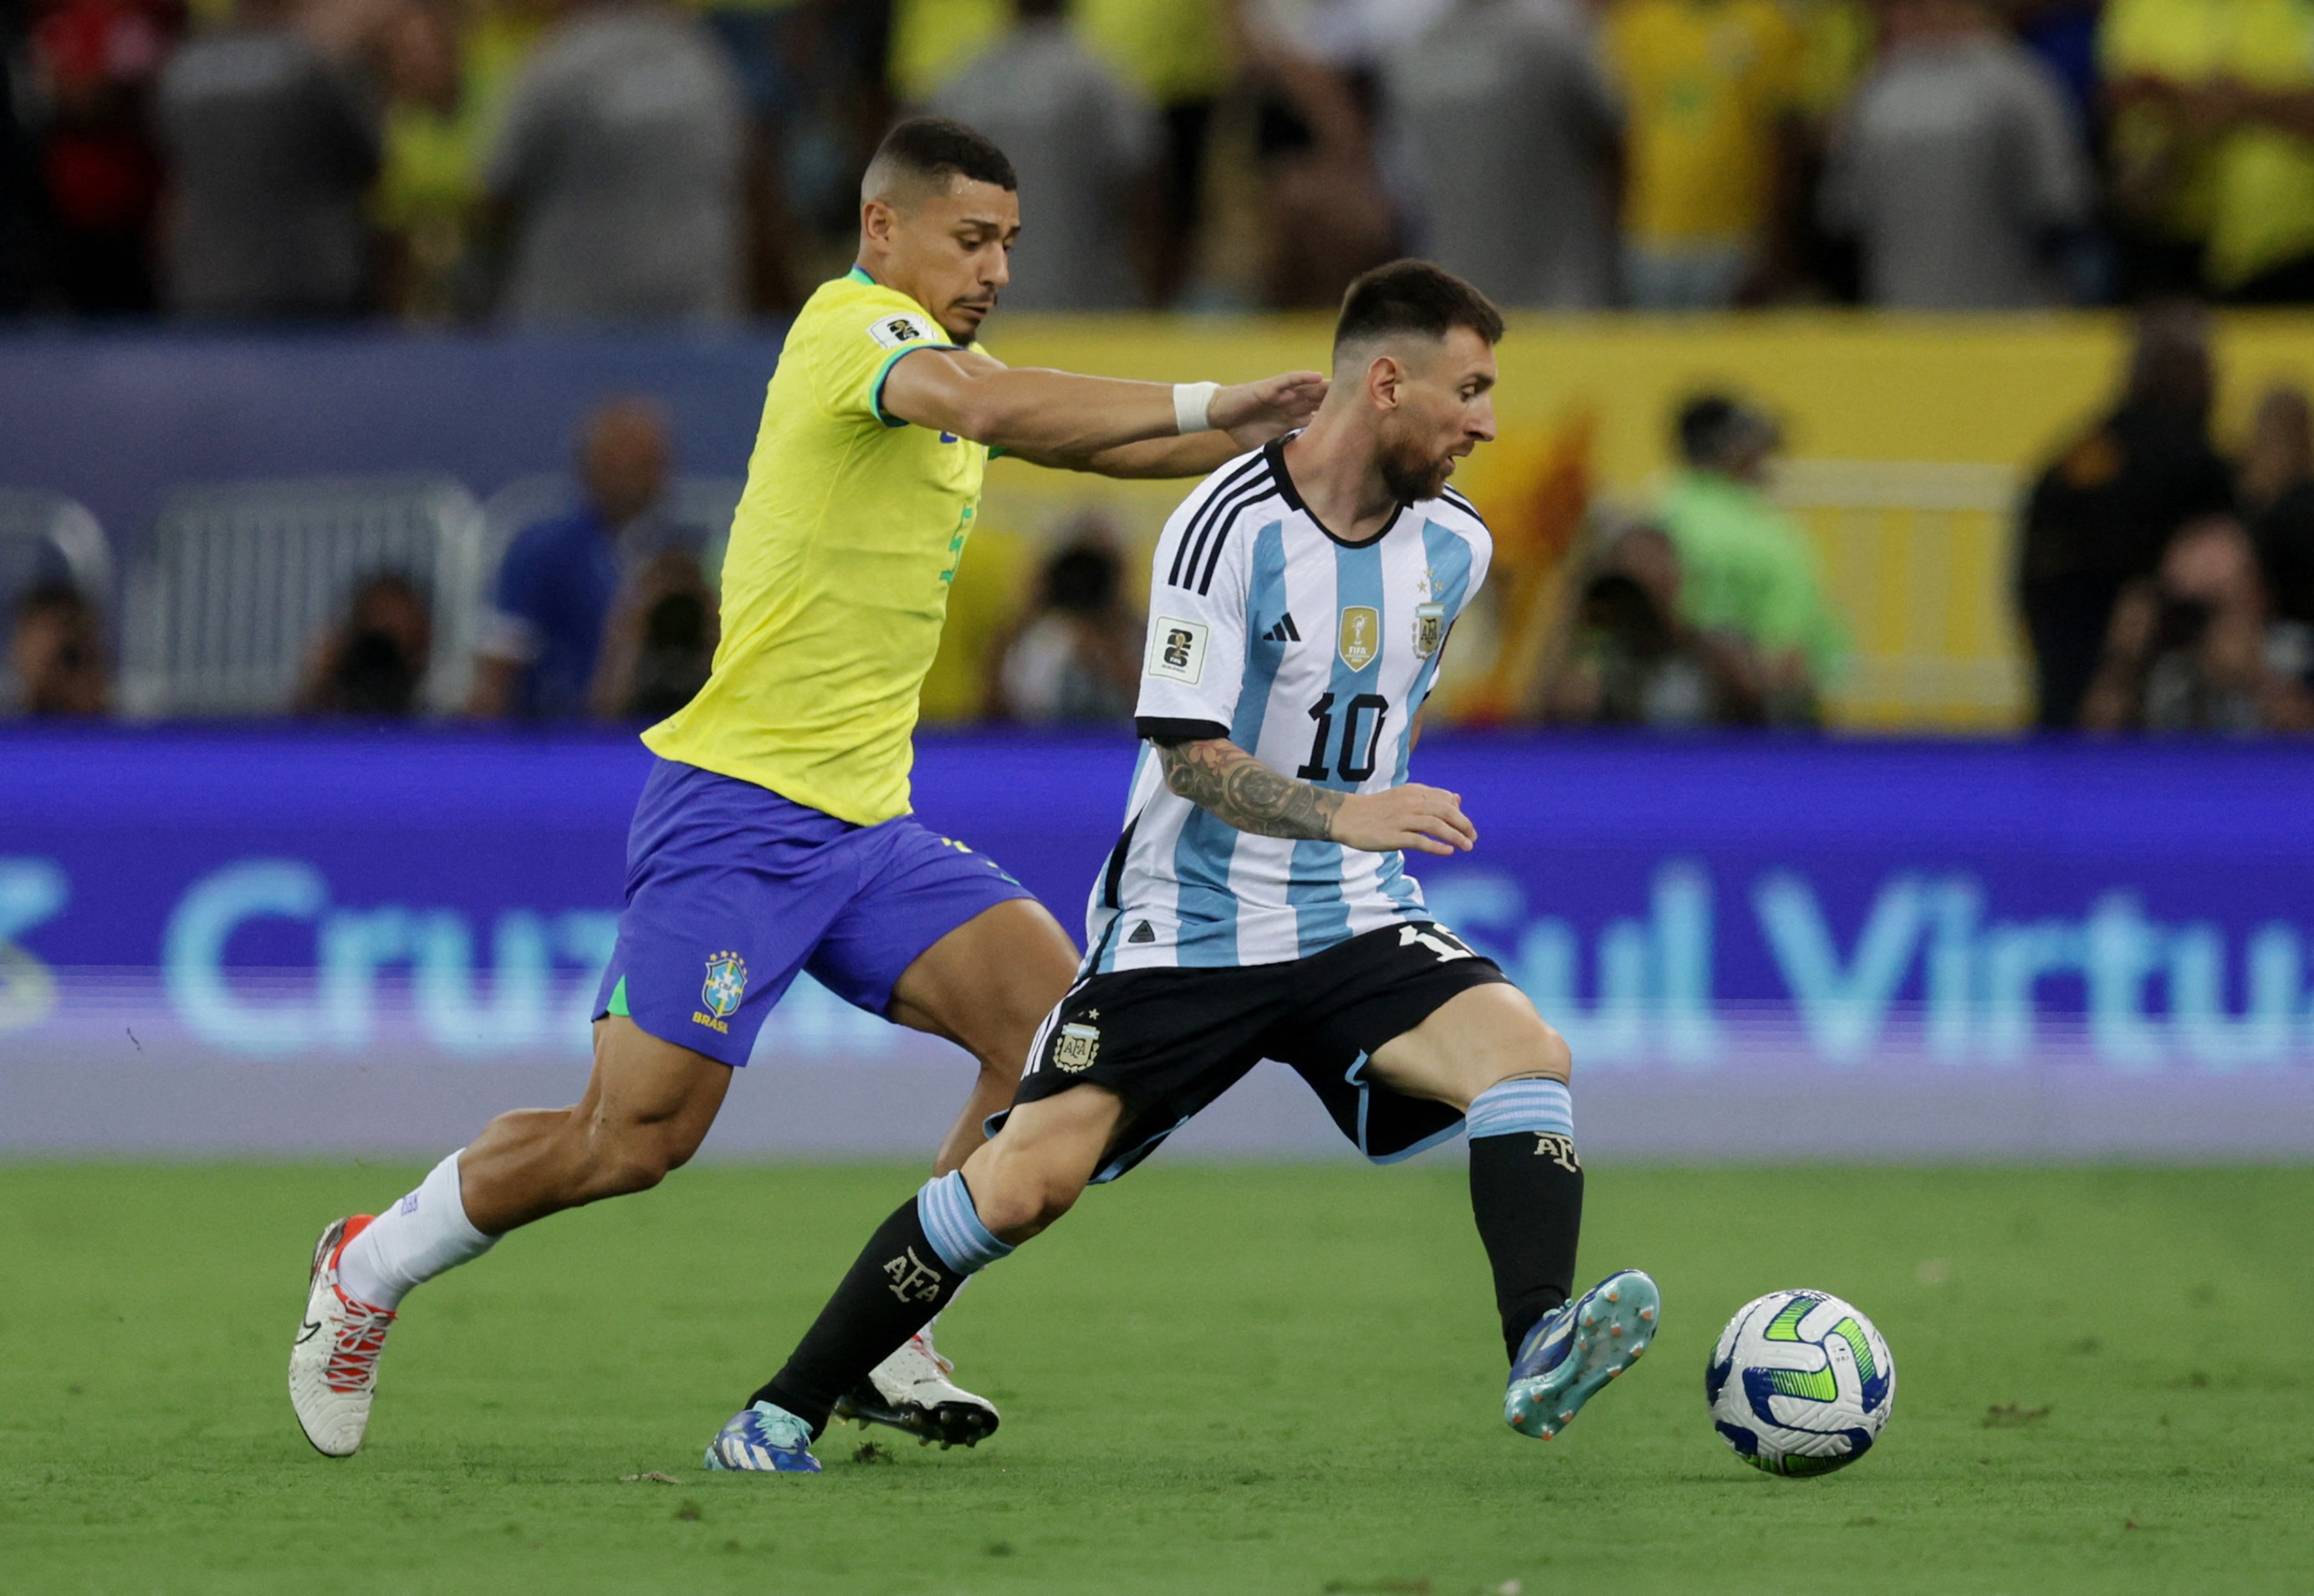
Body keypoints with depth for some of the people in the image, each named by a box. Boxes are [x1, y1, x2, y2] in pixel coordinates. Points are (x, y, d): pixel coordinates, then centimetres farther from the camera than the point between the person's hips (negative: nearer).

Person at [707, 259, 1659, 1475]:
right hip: (1187, 932, -5)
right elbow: (1187, 750, -20)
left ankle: (1540, 1353, -33)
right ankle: (781, 1415, 5)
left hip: (1357, 924, 5)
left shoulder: (1455, 545, 4)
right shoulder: (1230, 527, -16)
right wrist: (1343, 814, -32)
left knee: (1527, 1053, -23)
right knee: (1023, 1182, -10)